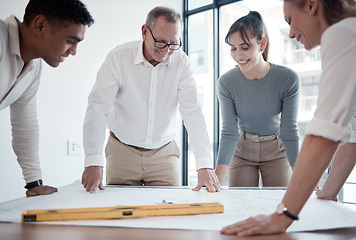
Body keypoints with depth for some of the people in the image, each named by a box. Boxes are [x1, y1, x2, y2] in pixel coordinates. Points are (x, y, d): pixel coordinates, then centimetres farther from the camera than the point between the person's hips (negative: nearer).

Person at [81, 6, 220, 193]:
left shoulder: (181, 62, -9)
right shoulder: (118, 57, -13)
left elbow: (192, 112, -13)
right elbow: (98, 109, -17)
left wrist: (204, 166, -23)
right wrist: (93, 163, -28)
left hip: (164, 152, 1)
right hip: (122, 151, -1)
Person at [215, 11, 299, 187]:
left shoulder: (288, 79, -21)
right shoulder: (226, 83, -18)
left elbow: (289, 131, -18)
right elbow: (229, 133, -18)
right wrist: (216, 179, -26)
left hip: (277, 151, 0)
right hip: (242, 151, 1)